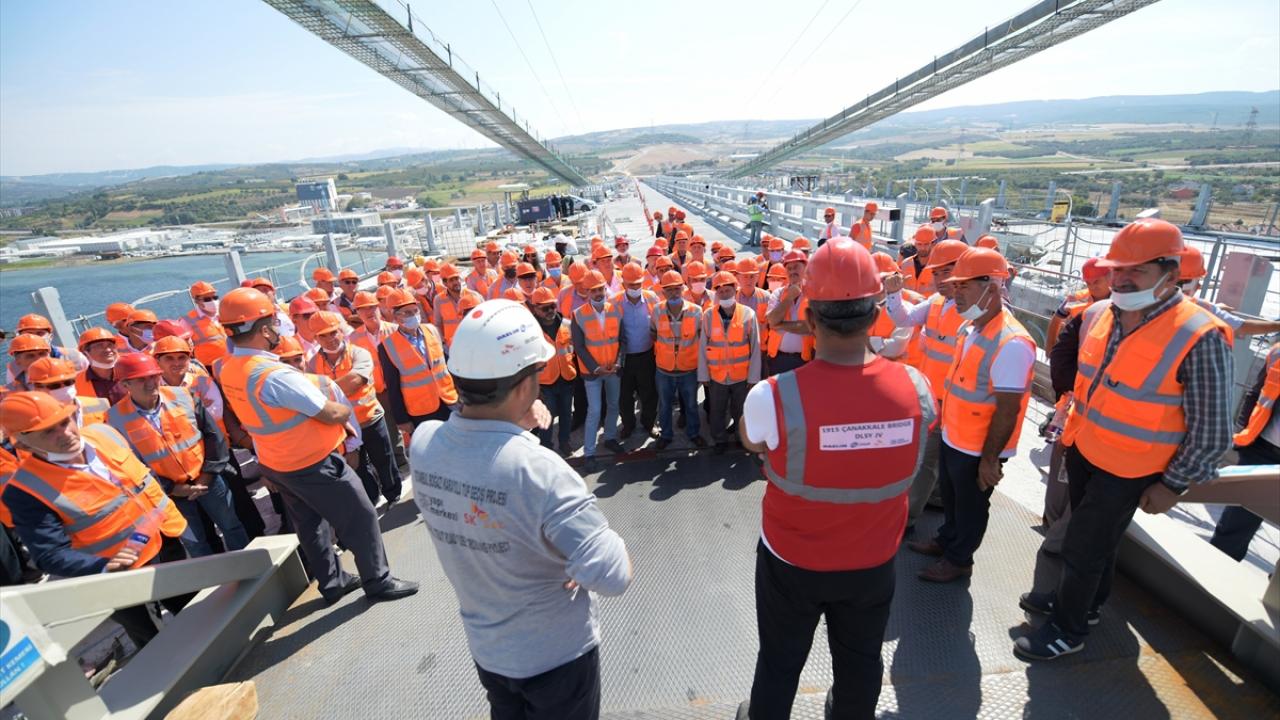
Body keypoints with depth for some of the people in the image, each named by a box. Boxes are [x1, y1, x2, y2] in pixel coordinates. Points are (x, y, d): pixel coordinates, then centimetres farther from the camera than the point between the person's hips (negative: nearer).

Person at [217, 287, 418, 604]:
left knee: (310, 525, 22)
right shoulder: (275, 374, -31)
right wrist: (347, 409, -2)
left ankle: (332, 582, 37)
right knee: (361, 519, 6)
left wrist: (334, 419, 5)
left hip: (275, 464, 9)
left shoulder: (228, 369, -1)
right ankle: (378, 581, 20)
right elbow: (331, 414, -25)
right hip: (313, 464, -9)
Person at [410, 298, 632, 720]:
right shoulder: (540, 471, -38)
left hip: (484, 646, 5)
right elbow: (614, 576, -34)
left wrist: (516, 428, -8)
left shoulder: (422, 443, -18)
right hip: (556, 654, -4)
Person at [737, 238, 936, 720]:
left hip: (793, 561, -2)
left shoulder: (773, 396, -30)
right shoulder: (915, 387, -21)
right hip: (873, 562, 3)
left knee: (780, 664, 23)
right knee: (861, 662, 29)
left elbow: (750, 442, -8)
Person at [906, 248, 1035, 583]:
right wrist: (943, 417, 16)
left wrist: (989, 459, -19)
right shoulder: (970, 328, 0)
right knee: (950, 496, 26)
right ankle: (946, 541, 47)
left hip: (977, 449, -8)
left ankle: (959, 560, 34)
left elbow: (1007, 410, -24)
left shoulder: (1011, 343, -27)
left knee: (970, 507, 14)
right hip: (953, 437, 8)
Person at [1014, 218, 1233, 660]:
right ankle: (1084, 600, 44)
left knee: (1084, 546, 4)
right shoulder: (1097, 315, -5)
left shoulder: (1200, 338, -22)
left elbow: (1212, 430, -16)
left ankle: (1068, 629, 25)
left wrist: (1173, 484, -12)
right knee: (1094, 537, 23)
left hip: (1128, 470, -5)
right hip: (1082, 449, 6)